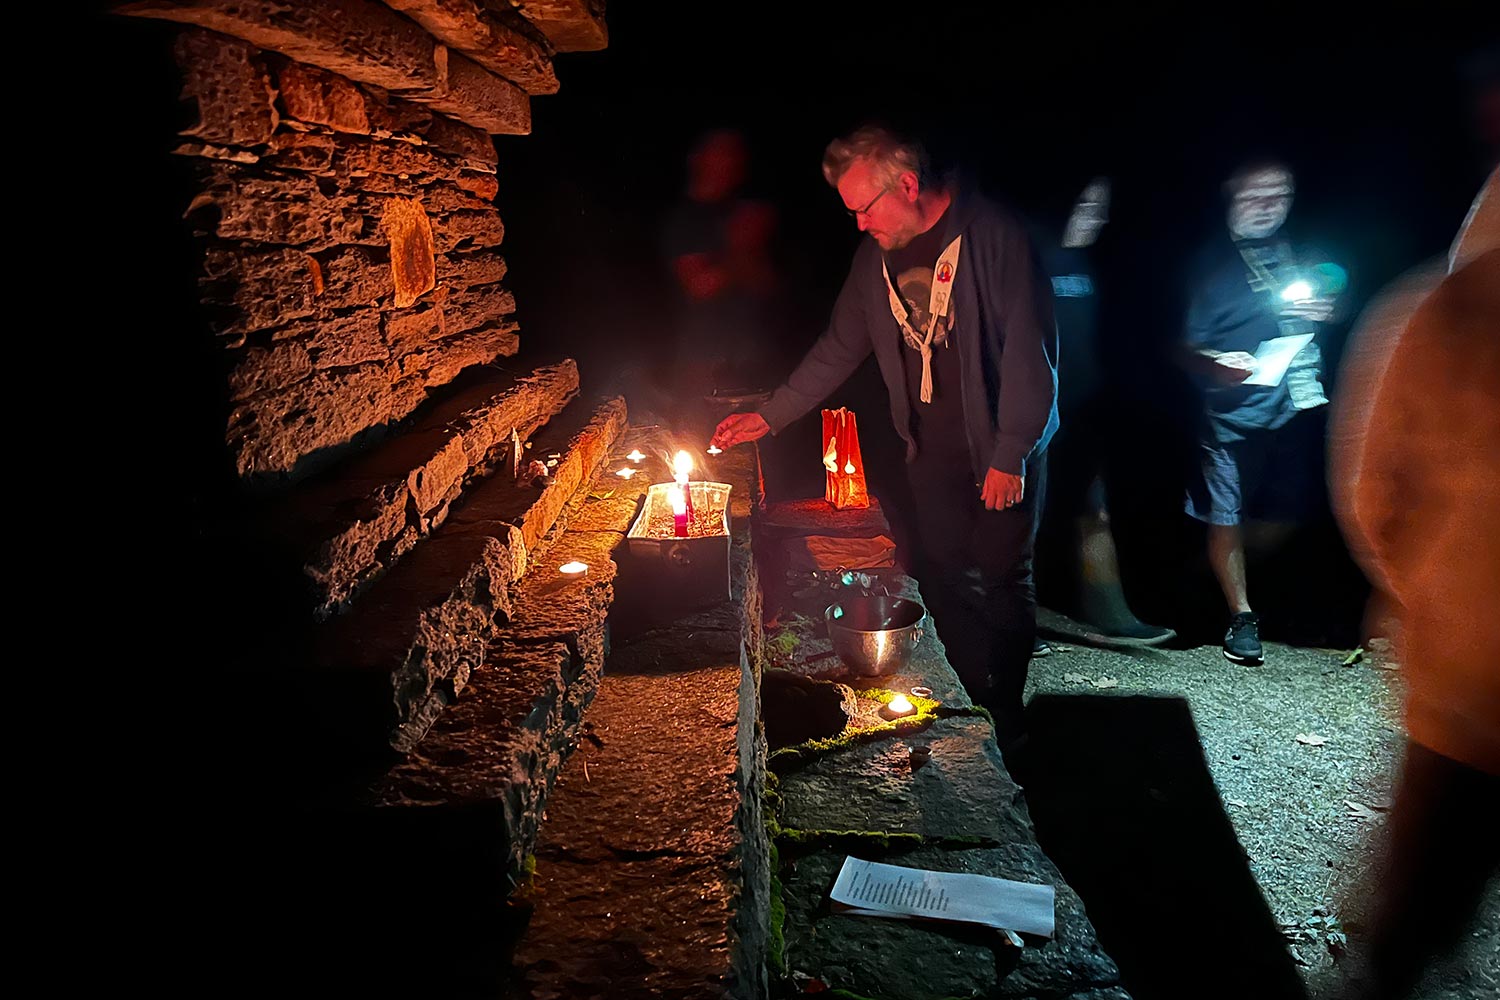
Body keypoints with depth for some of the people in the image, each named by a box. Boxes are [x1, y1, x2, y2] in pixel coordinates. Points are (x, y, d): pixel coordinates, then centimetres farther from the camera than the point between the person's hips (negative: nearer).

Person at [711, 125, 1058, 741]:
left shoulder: (992, 235, -13)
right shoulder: (877, 253, 6)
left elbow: (1029, 349, -15)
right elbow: (839, 348, 12)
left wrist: (1010, 455, -15)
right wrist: (770, 416, 7)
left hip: (1000, 447, -5)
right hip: (932, 452, 5)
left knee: (1002, 580, 2)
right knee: (945, 581, 6)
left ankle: (1005, 718, 21)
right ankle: (970, 708, 22)